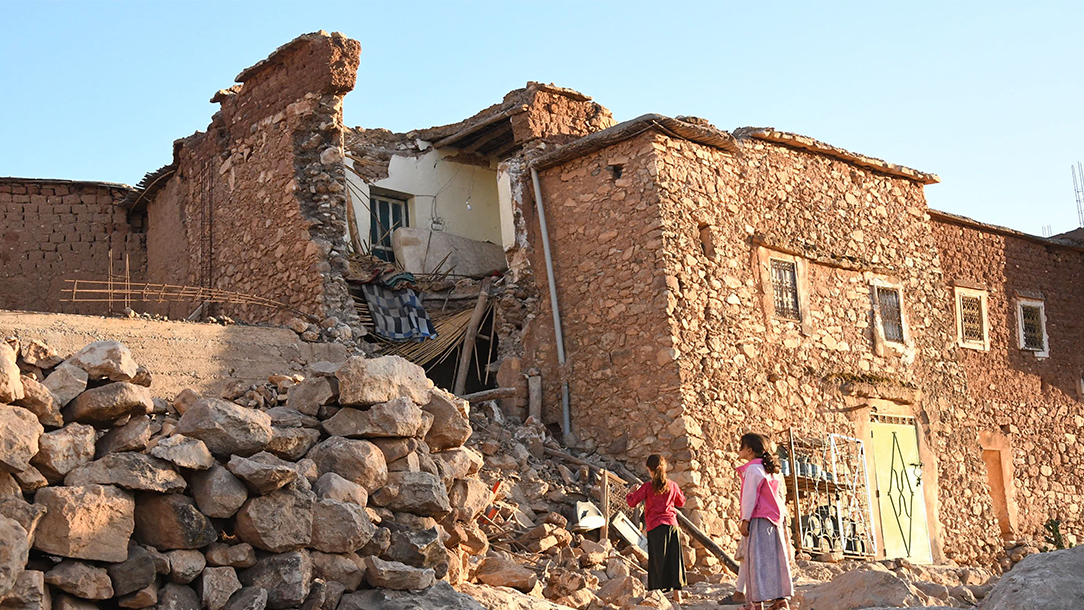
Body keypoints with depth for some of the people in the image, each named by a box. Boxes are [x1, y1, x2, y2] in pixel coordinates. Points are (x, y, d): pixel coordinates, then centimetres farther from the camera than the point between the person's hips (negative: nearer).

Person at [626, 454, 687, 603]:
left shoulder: (647, 487, -5)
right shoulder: (672, 485, 5)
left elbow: (632, 502, -2)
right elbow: (681, 502, 20)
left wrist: (630, 493, 18)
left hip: (655, 526, -3)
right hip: (672, 524, 3)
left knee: (657, 560, 1)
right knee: (674, 559, 8)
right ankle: (677, 593, 11)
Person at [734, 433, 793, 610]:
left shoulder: (752, 469, -9)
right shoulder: (772, 470, 16)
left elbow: (749, 496, -14)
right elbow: (781, 497, 17)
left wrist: (745, 519, -13)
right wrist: (781, 517, 19)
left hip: (758, 521, -8)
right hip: (774, 520, 8)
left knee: (757, 559, -8)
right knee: (774, 559, 9)